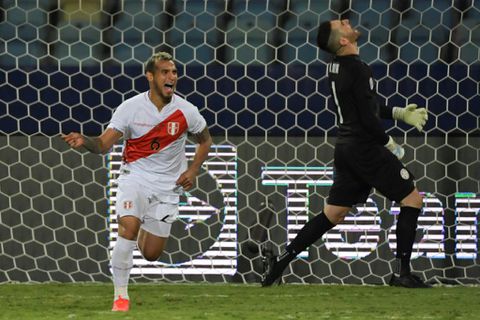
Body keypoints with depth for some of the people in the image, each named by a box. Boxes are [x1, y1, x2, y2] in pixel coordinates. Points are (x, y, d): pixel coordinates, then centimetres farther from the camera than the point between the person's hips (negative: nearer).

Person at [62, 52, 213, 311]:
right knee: (128, 227, -29)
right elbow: (104, 144, -13)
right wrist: (84, 141, -34)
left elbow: (205, 140, 12)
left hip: (167, 185, 2)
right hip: (135, 176, -2)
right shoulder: (130, 108, -12)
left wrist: (193, 170, -3)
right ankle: (120, 295, -17)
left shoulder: (186, 112, -8)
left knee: (151, 254, 2)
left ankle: (145, 231, 42)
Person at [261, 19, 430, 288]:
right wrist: (391, 146, -5)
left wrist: (399, 113, 20)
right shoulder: (358, 70, -18)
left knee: (333, 214, 13)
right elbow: (368, 118, -20)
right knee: (412, 200, 1)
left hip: (347, 147, 9)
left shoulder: (336, 67, 11)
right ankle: (402, 273, -1)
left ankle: (282, 261, 8)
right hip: (366, 148, -9)